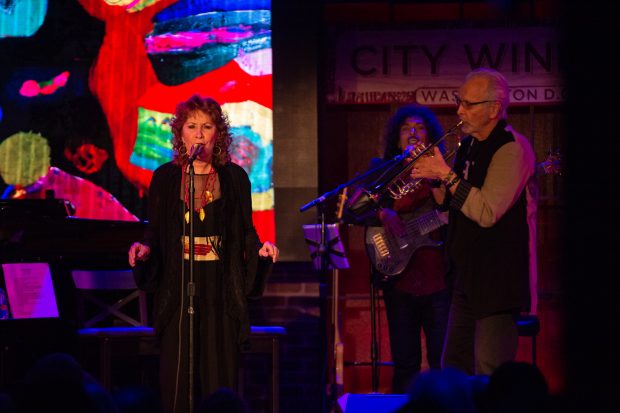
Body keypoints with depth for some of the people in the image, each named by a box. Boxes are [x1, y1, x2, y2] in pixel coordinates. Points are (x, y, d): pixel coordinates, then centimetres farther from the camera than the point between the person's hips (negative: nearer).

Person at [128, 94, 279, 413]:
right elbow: (155, 231, 7)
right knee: (177, 377, -3)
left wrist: (260, 248, -11)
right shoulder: (165, 177, 5)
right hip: (177, 285, 0)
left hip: (220, 287, 0)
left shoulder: (234, 177, 6)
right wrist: (145, 247, -14)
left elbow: (245, 231, 9)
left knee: (220, 373, -1)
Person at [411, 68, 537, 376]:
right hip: (467, 278, 9)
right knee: (454, 369, 14)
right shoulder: (469, 145, 13)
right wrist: (433, 178, 3)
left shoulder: (512, 149, -15)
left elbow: (486, 213, -22)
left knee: (489, 379, -11)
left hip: (498, 279, -9)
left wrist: (446, 175, -19)